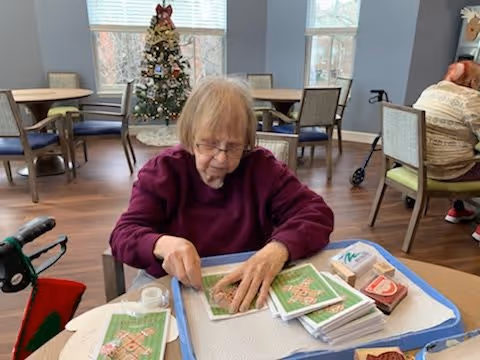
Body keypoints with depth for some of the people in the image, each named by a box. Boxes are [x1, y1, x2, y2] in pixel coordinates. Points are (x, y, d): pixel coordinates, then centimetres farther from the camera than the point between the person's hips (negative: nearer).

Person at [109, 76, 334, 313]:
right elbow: (123, 234, -9)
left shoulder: (261, 167, -5)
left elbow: (317, 213, -10)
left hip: (246, 289, 1)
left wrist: (279, 248, -30)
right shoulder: (163, 169, -5)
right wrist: (163, 244, -31)